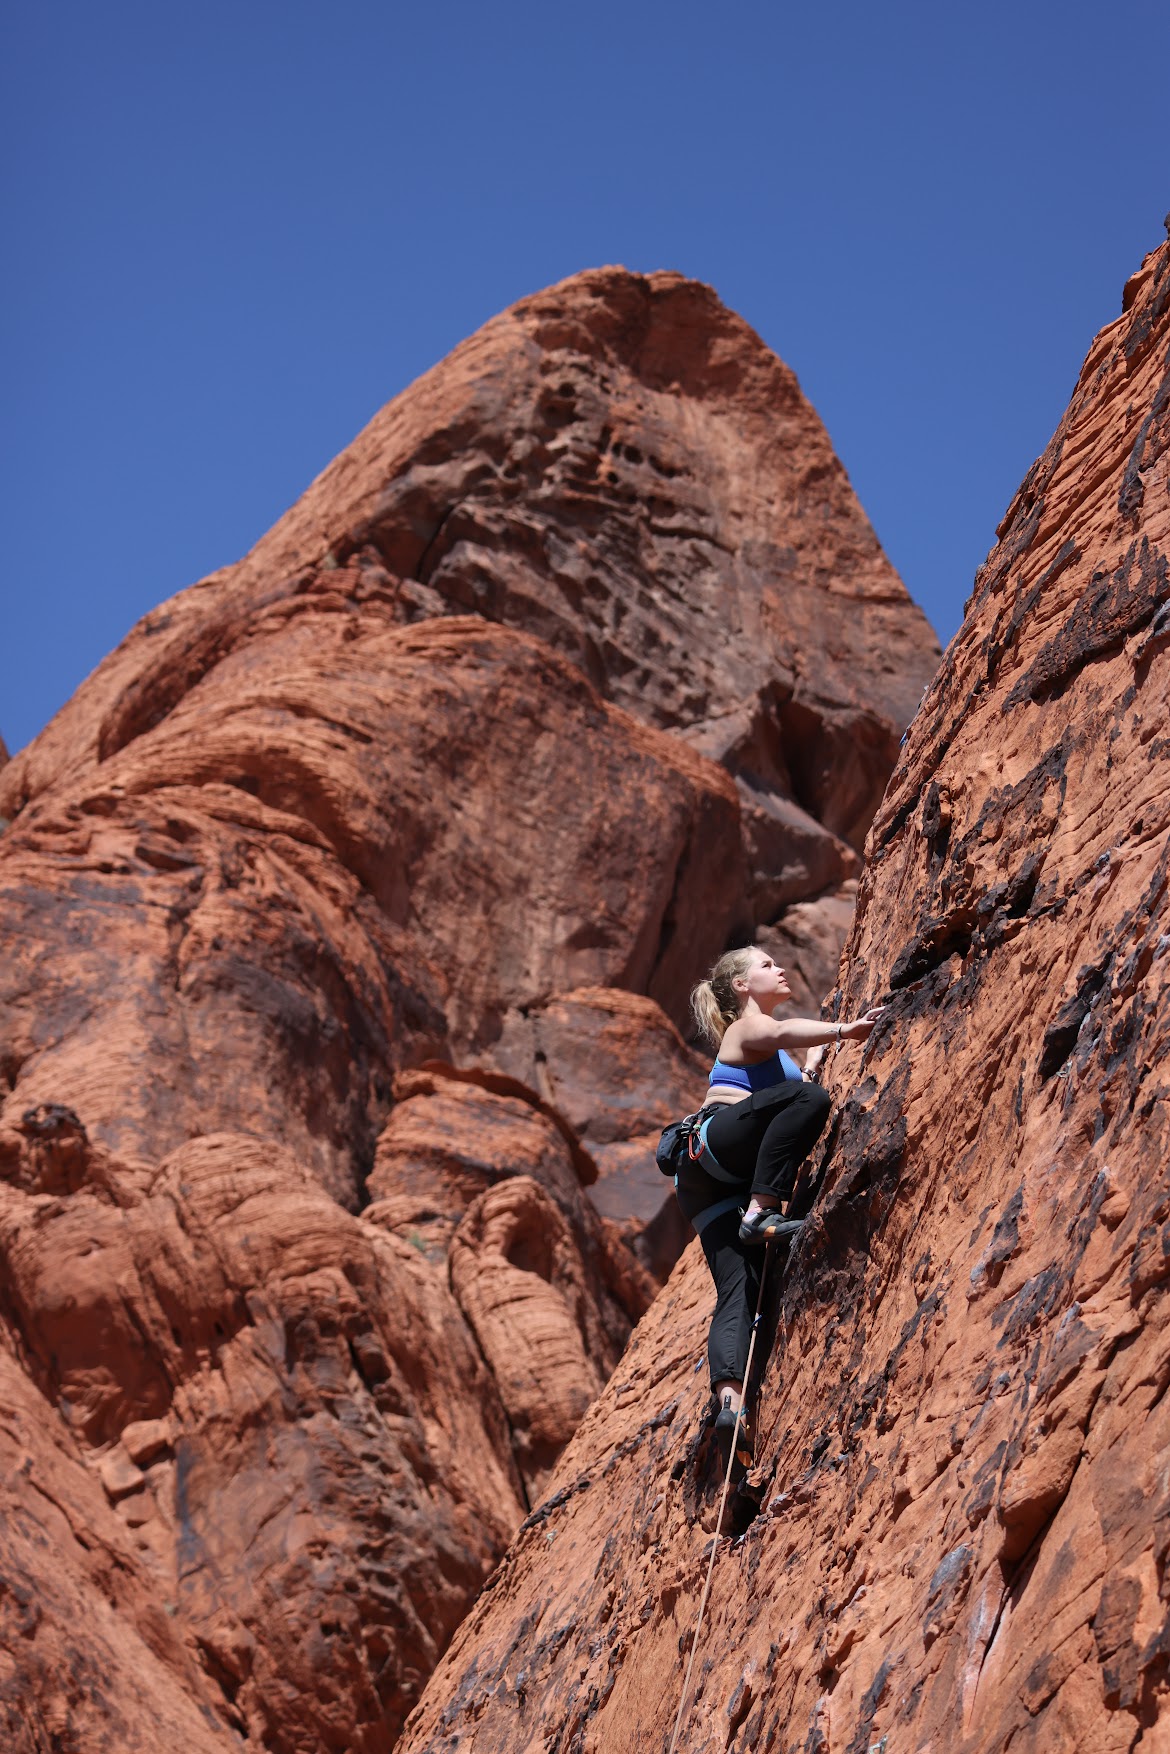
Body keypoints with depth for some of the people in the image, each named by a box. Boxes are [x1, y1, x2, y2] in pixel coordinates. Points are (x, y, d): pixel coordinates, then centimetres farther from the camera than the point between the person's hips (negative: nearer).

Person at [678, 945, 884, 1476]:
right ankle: (762, 1211, -34)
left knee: (740, 1288, -13)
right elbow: (781, 1034, -18)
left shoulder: (759, 1037, 34)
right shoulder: (747, 1026, 6)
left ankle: (729, 1399, -32)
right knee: (808, 1097, -29)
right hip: (713, 1141, -8)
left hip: (718, 1181, 8)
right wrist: (842, 1030, -34)